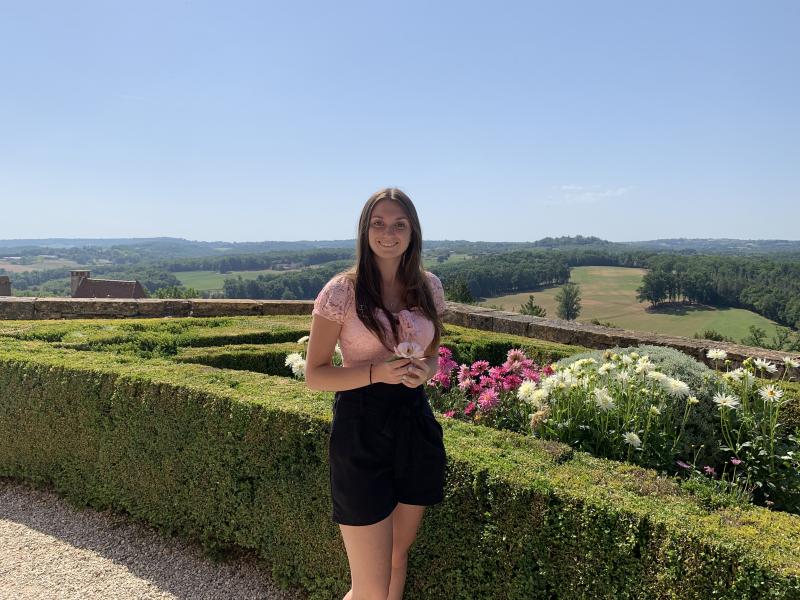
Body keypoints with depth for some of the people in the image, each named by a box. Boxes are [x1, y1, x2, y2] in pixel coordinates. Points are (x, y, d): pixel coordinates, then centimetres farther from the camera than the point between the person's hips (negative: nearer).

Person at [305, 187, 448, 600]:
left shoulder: (428, 286, 4)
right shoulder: (341, 291, -11)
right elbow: (314, 375, -7)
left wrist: (425, 371, -7)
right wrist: (375, 372, -22)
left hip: (415, 423, 5)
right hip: (361, 430, -5)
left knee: (398, 556, 20)